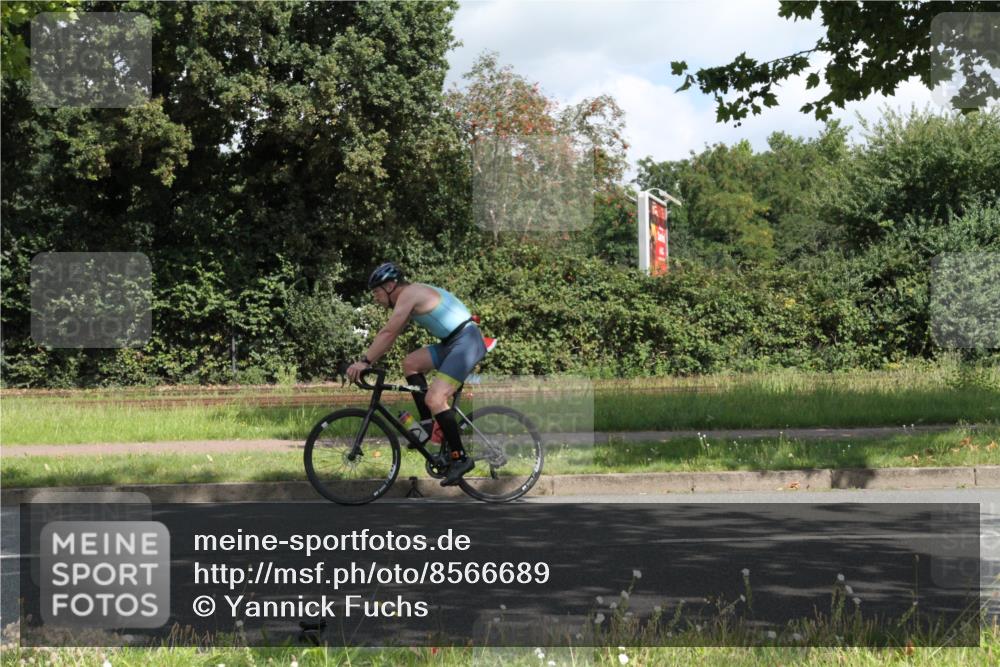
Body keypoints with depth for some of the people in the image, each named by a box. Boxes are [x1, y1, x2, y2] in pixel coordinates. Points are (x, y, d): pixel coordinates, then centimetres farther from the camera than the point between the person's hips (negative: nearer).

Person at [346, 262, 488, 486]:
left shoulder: (409, 294, -12)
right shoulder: (413, 295, 18)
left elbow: (388, 333, -19)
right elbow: (390, 335, 20)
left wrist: (364, 362, -19)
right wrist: (366, 362, 15)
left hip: (467, 341, -10)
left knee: (434, 399, -18)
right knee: (410, 363, 9)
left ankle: (460, 458, -11)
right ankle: (428, 423, 11)